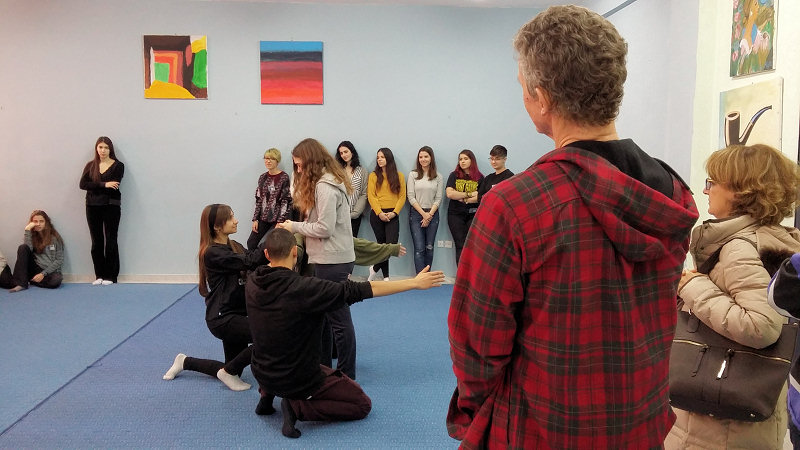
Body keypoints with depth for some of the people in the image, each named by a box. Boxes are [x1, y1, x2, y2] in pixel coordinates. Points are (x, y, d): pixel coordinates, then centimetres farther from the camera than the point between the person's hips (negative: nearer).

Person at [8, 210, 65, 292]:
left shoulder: (55, 237, -1)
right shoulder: (32, 236, 8)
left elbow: (59, 260, -6)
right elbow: (27, 249, -14)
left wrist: (43, 273, -13)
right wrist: (27, 230, -15)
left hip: (50, 271, -3)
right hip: (35, 269, 3)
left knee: (56, 280, -37)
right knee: (22, 247, -17)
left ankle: (30, 280, -8)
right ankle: (21, 283, -23)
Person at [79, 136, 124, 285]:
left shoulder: (118, 166, 0)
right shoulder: (90, 165, 10)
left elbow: (114, 187, -12)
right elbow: (83, 184, -4)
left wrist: (94, 186, -5)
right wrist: (103, 185, -14)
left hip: (111, 207, -3)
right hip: (93, 207, 4)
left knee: (110, 242, 0)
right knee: (96, 242, 5)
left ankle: (110, 276, 5)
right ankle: (99, 275, 12)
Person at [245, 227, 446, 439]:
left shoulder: (253, 283, -11)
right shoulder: (303, 288, -29)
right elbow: (357, 291, -28)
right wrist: (415, 282, -22)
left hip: (262, 373, 7)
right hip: (298, 380, -7)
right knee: (362, 405, 10)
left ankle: (267, 394, 16)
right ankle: (298, 407, -7)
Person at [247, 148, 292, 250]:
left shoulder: (284, 178, -8)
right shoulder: (263, 177, 9)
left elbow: (286, 201, -11)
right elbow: (258, 200, 12)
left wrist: (280, 222, -15)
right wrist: (255, 219, 6)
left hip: (277, 219, -6)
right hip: (263, 218, 6)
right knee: (251, 244, 3)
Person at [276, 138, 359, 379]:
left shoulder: (325, 186, -16)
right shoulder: (328, 182, 15)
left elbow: (325, 228, -20)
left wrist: (295, 226, -9)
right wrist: (296, 228, 6)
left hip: (332, 260, -11)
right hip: (329, 259, 11)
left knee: (339, 318, -1)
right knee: (323, 314, 18)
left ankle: (346, 375, 10)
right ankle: (323, 366, 30)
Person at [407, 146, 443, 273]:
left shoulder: (438, 177, 6)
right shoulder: (413, 175, 2)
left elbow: (438, 198, 3)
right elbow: (411, 197, -3)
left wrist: (430, 214, -8)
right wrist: (423, 214, -8)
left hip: (432, 214, 2)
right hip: (416, 213, -2)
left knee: (429, 248, 4)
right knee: (419, 248, -7)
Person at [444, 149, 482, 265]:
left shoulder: (479, 177, 4)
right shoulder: (454, 175, 7)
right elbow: (449, 193, -8)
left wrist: (462, 198, -11)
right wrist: (469, 194, -8)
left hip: (473, 215, 0)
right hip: (455, 215, 1)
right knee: (460, 246, 0)